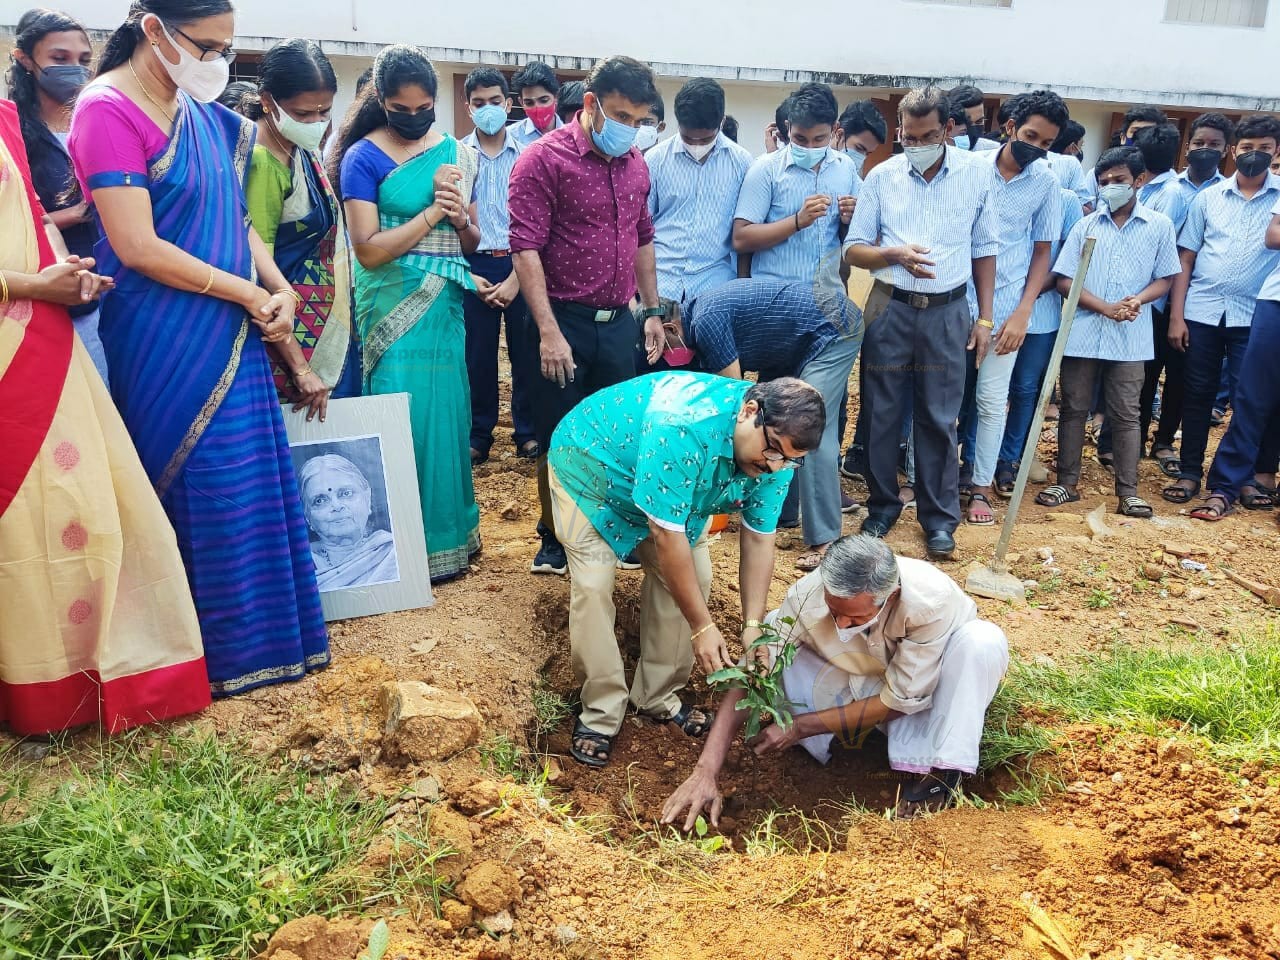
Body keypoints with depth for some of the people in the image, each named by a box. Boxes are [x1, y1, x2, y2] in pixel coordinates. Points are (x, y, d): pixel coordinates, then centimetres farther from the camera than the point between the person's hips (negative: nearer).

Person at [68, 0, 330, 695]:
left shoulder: (203, 112, 10)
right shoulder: (107, 109, -12)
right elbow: (138, 248, -18)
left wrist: (279, 288, -2)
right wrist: (247, 292, -13)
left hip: (232, 333, 7)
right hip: (166, 342, -7)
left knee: (252, 480, 11)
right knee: (199, 490, 2)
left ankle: (260, 627, 26)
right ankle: (217, 648, 19)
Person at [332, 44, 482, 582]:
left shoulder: (455, 153, 9)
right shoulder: (364, 158, -4)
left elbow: (471, 244, 13)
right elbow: (369, 250, -13)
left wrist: (459, 219, -9)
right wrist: (430, 212, -13)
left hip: (445, 303, 4)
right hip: (395, 306, -4)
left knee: (445, 411, 9)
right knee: (404, 415, -4)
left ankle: (449, 531, 23)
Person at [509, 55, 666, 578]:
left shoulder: (635, 163, 10)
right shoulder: (544, 159, -10)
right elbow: (526, 248, -15)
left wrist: (652, 310, 16)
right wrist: (549, 332, -20)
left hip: (619, 321, 6)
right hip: (567, 322, -5)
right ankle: (554, 543, 21)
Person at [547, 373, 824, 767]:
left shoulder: (776, 455, -22)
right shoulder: (683, 427, -44)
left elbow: (759, 539, -15)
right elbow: (666, 535, -40)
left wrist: (753, 627, -22)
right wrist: (703, 626, -34)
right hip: (592, 469, -6)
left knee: (692, 580, -5)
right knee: (593, 586, -17)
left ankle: (658, 697, 12)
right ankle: (600, 714, -1)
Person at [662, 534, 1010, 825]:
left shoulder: (931, 599, -36)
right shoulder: (808, 595, -30)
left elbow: (900, 699, -28)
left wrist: (799, 727, -29)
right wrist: (705, 772, -37)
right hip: (867, 686, 2)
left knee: (983, 640, -35)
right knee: (771, 629, -22)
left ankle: (940, 771, -22)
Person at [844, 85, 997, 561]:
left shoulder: (977, 175, 2)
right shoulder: (881, 176, 1)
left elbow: (984, 249, 8)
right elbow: (854, 249, 2)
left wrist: (985, 317, 5)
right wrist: (895, 255, -18)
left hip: (947, 311, 0)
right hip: (890, 308, 1)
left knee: (939, 418, 3)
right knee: (882, 412, 6)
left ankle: (940, 517, 15)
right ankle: (882, 507, 22)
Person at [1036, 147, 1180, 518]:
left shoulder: (1159, 226, 5)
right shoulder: (1085, 226, 5)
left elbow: (1164, 279, 7)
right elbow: (1064, 281, 0)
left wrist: (1137, 300, -14)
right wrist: (1105, 307, -13)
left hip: (1131, 338, -1)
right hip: (1083, 334, 1)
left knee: (1126, 415, 3)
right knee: (1074, 409, 7)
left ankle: (1128, 492, 9)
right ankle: (1067, 483, 17)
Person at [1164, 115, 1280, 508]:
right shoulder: (1208, 197, 7)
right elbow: (1186, 259, 6)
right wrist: (1176, 315, 0)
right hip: (1201, 311, 1)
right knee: (1198, 394, 6)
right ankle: (1190, 471, 16)